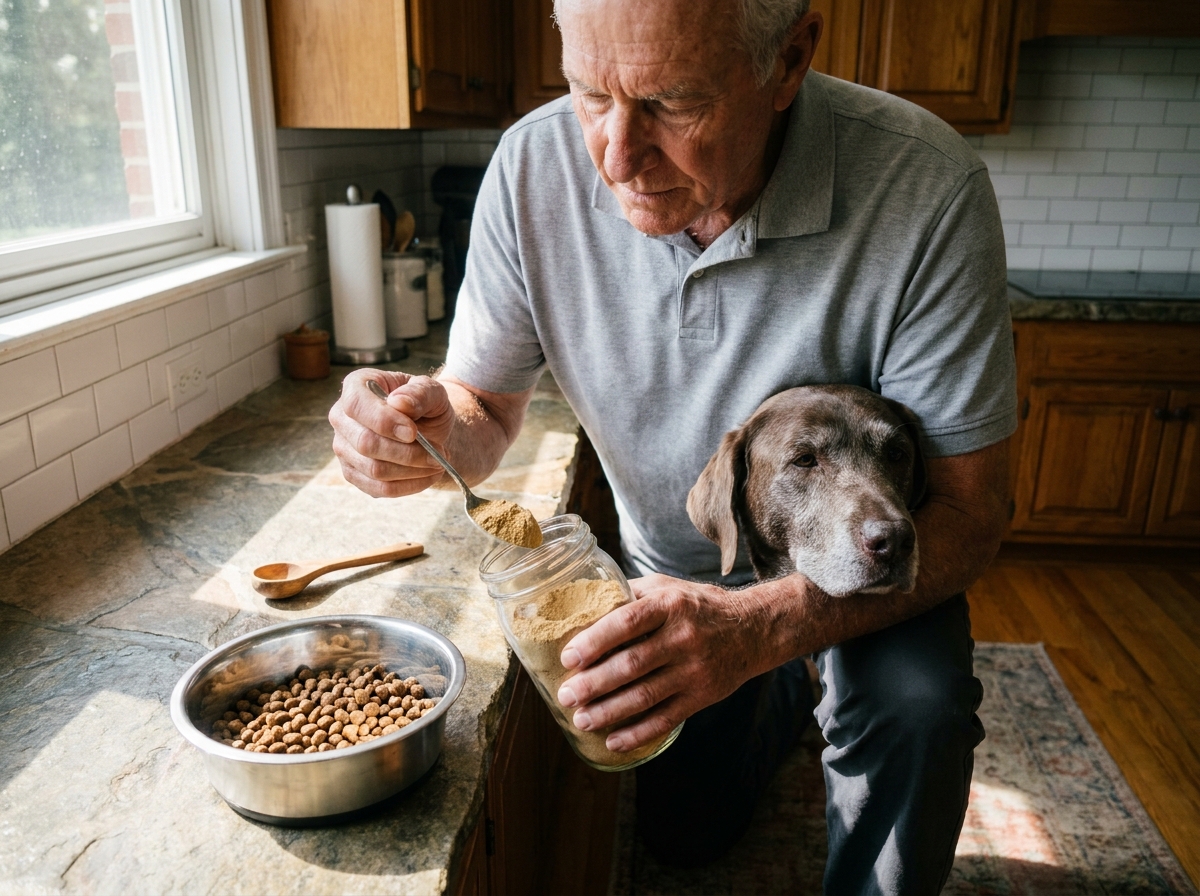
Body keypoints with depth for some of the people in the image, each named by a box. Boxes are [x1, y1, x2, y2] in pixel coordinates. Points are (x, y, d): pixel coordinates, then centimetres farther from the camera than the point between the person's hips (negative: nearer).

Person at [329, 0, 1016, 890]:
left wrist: (761, 626, -45)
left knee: (917, 703, -35)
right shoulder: (533, 167, -23)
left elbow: (968, 503, -29)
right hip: (676, 568, 3)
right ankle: (792, 691, 48)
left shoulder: (926, 189, -32)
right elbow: (486, 410, -13)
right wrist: (433, 426, -38)